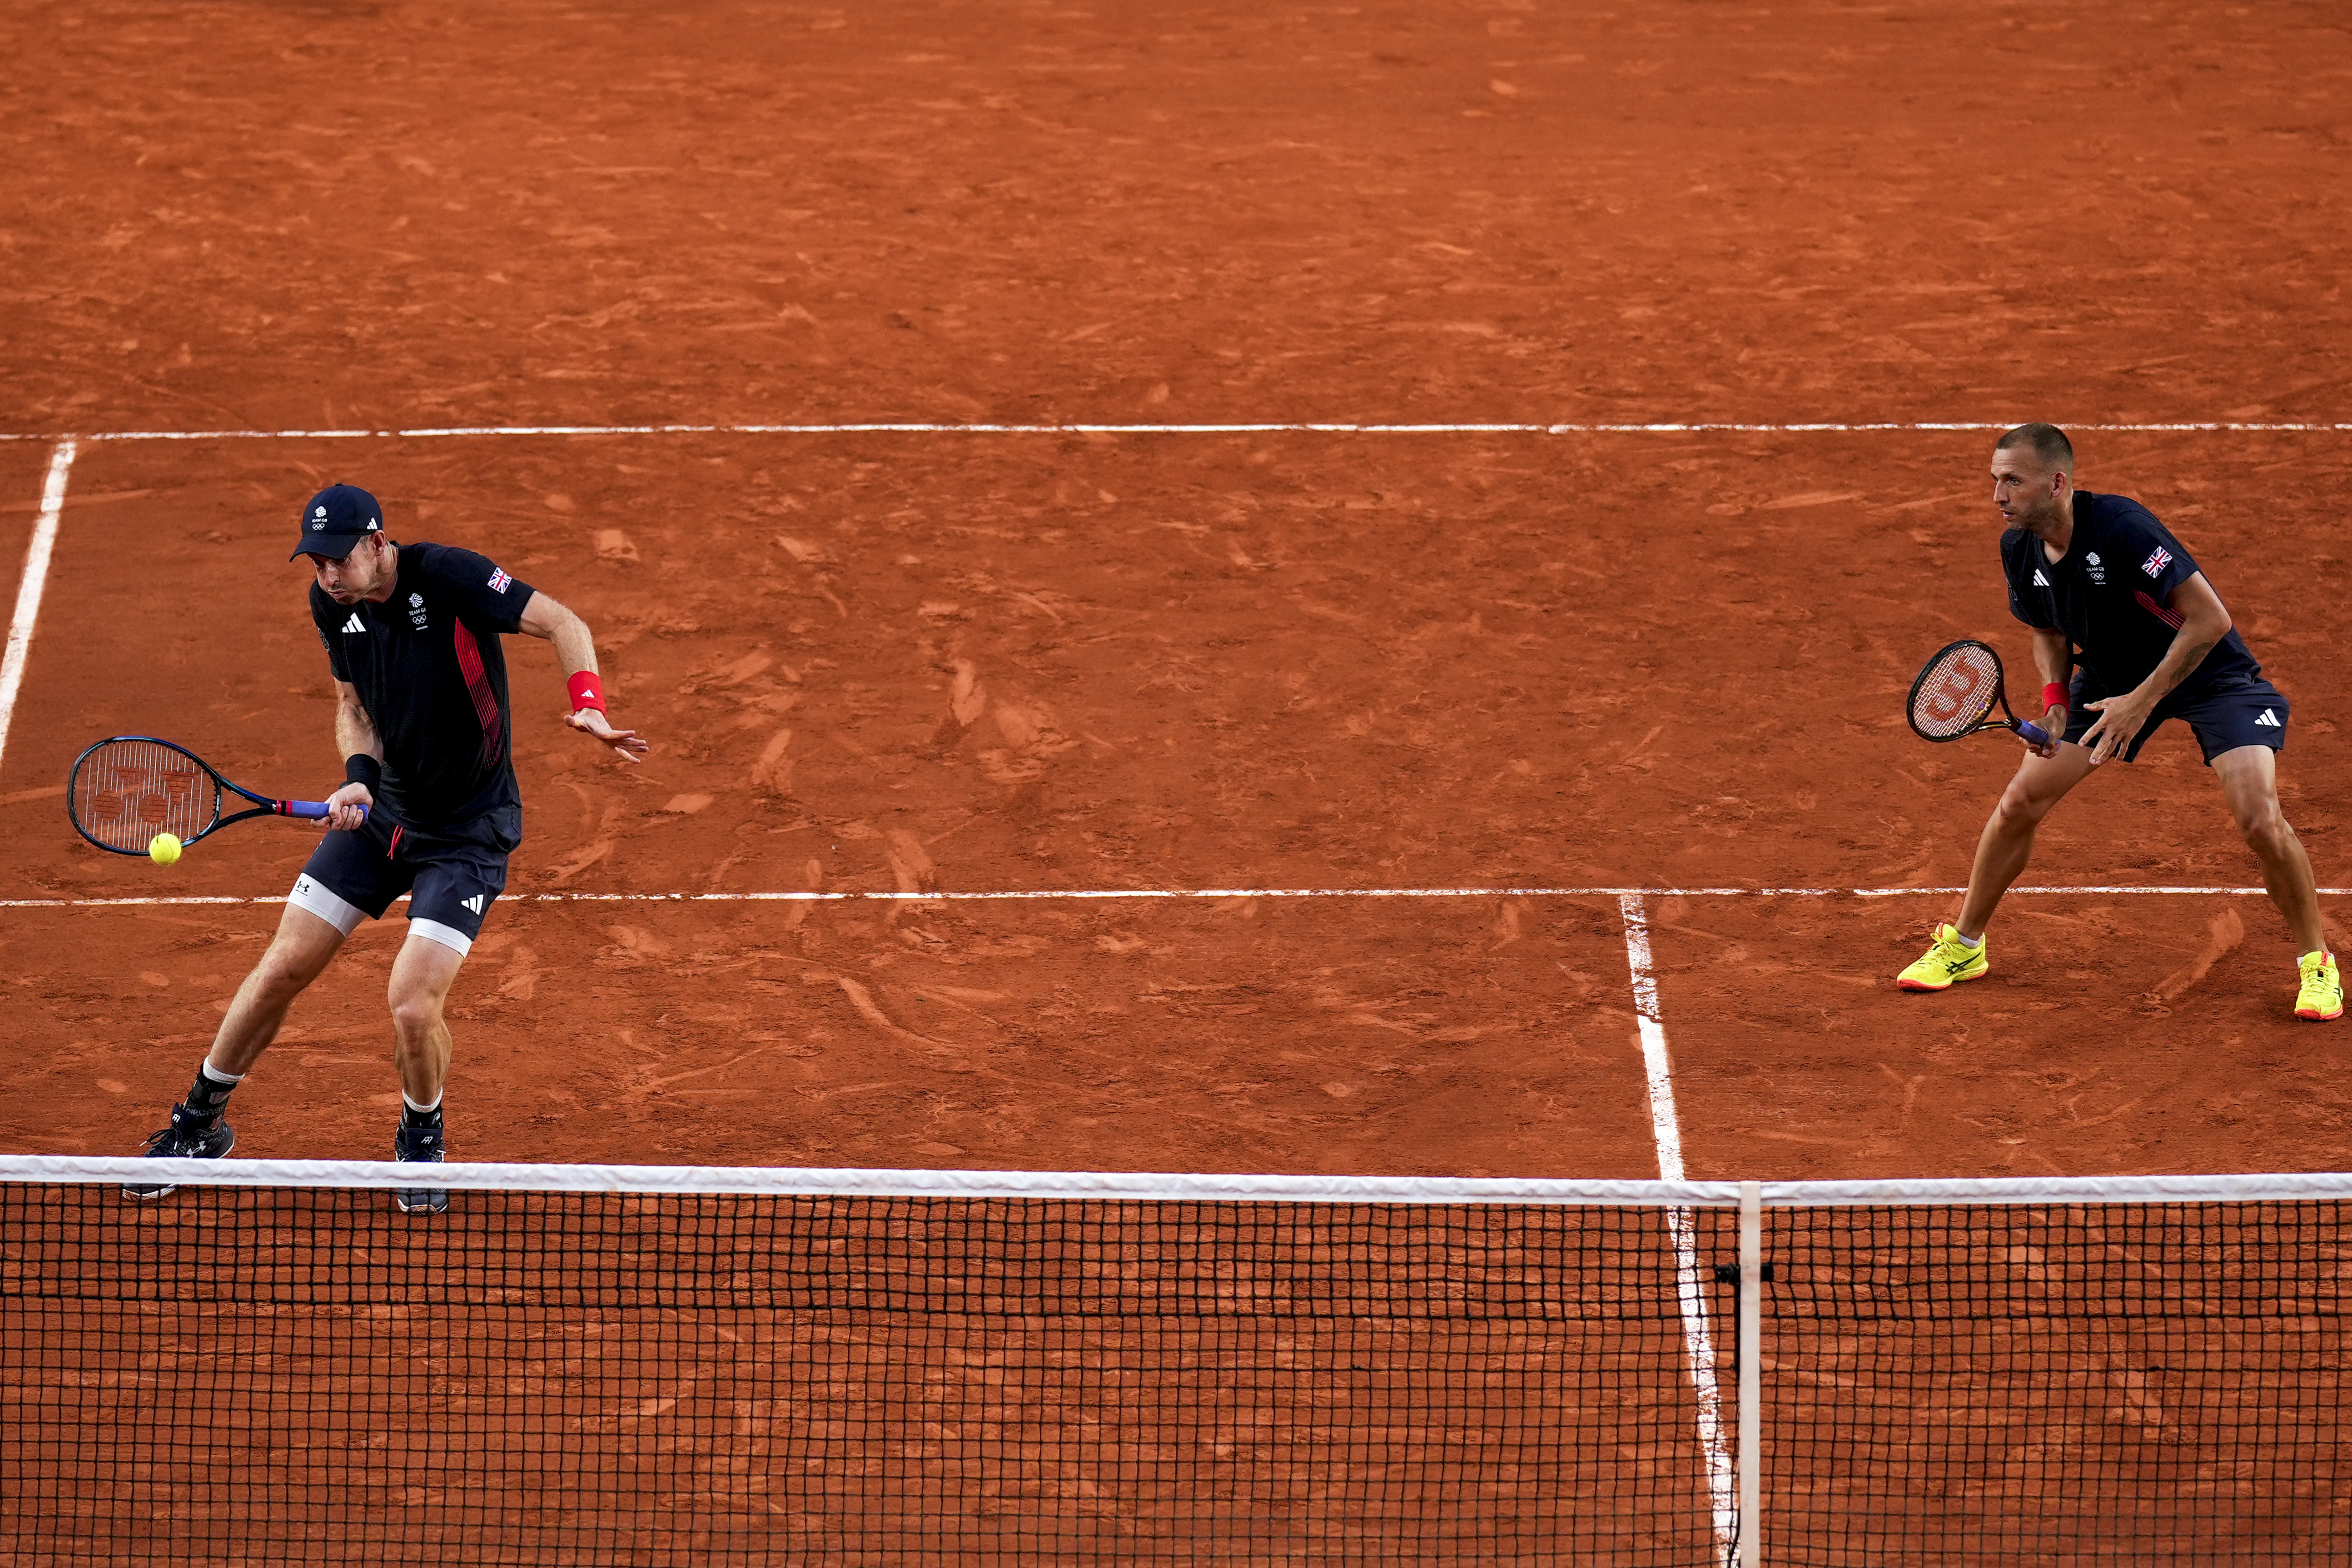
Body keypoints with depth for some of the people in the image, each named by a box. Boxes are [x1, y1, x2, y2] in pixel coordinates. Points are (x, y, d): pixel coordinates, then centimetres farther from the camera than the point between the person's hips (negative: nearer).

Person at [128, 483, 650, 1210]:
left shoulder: (448, 577, -23)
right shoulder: (332, 602, -5)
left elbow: (563, 624, -21)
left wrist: (589, 707, -39)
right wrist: (360, 775, -12)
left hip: (467, 831, -5)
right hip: (381, 815, 5)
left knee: (413, 1004, -17)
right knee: (282, 970, 5)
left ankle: (421, 1142, 15)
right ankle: (199, 1124, 26)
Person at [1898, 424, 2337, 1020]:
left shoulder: (2121, 526, -33)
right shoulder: (2019, 550, -11)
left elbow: (2210, 618, -30)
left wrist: (2142, 701, -30)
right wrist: (2055, 698, -10)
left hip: (2208, 671, -6)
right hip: (2112, 674, 6)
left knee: (2259, 820, -22)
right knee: (2019, 802, -2)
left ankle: (2316, 962, 0)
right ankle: (1962, 946, 19)